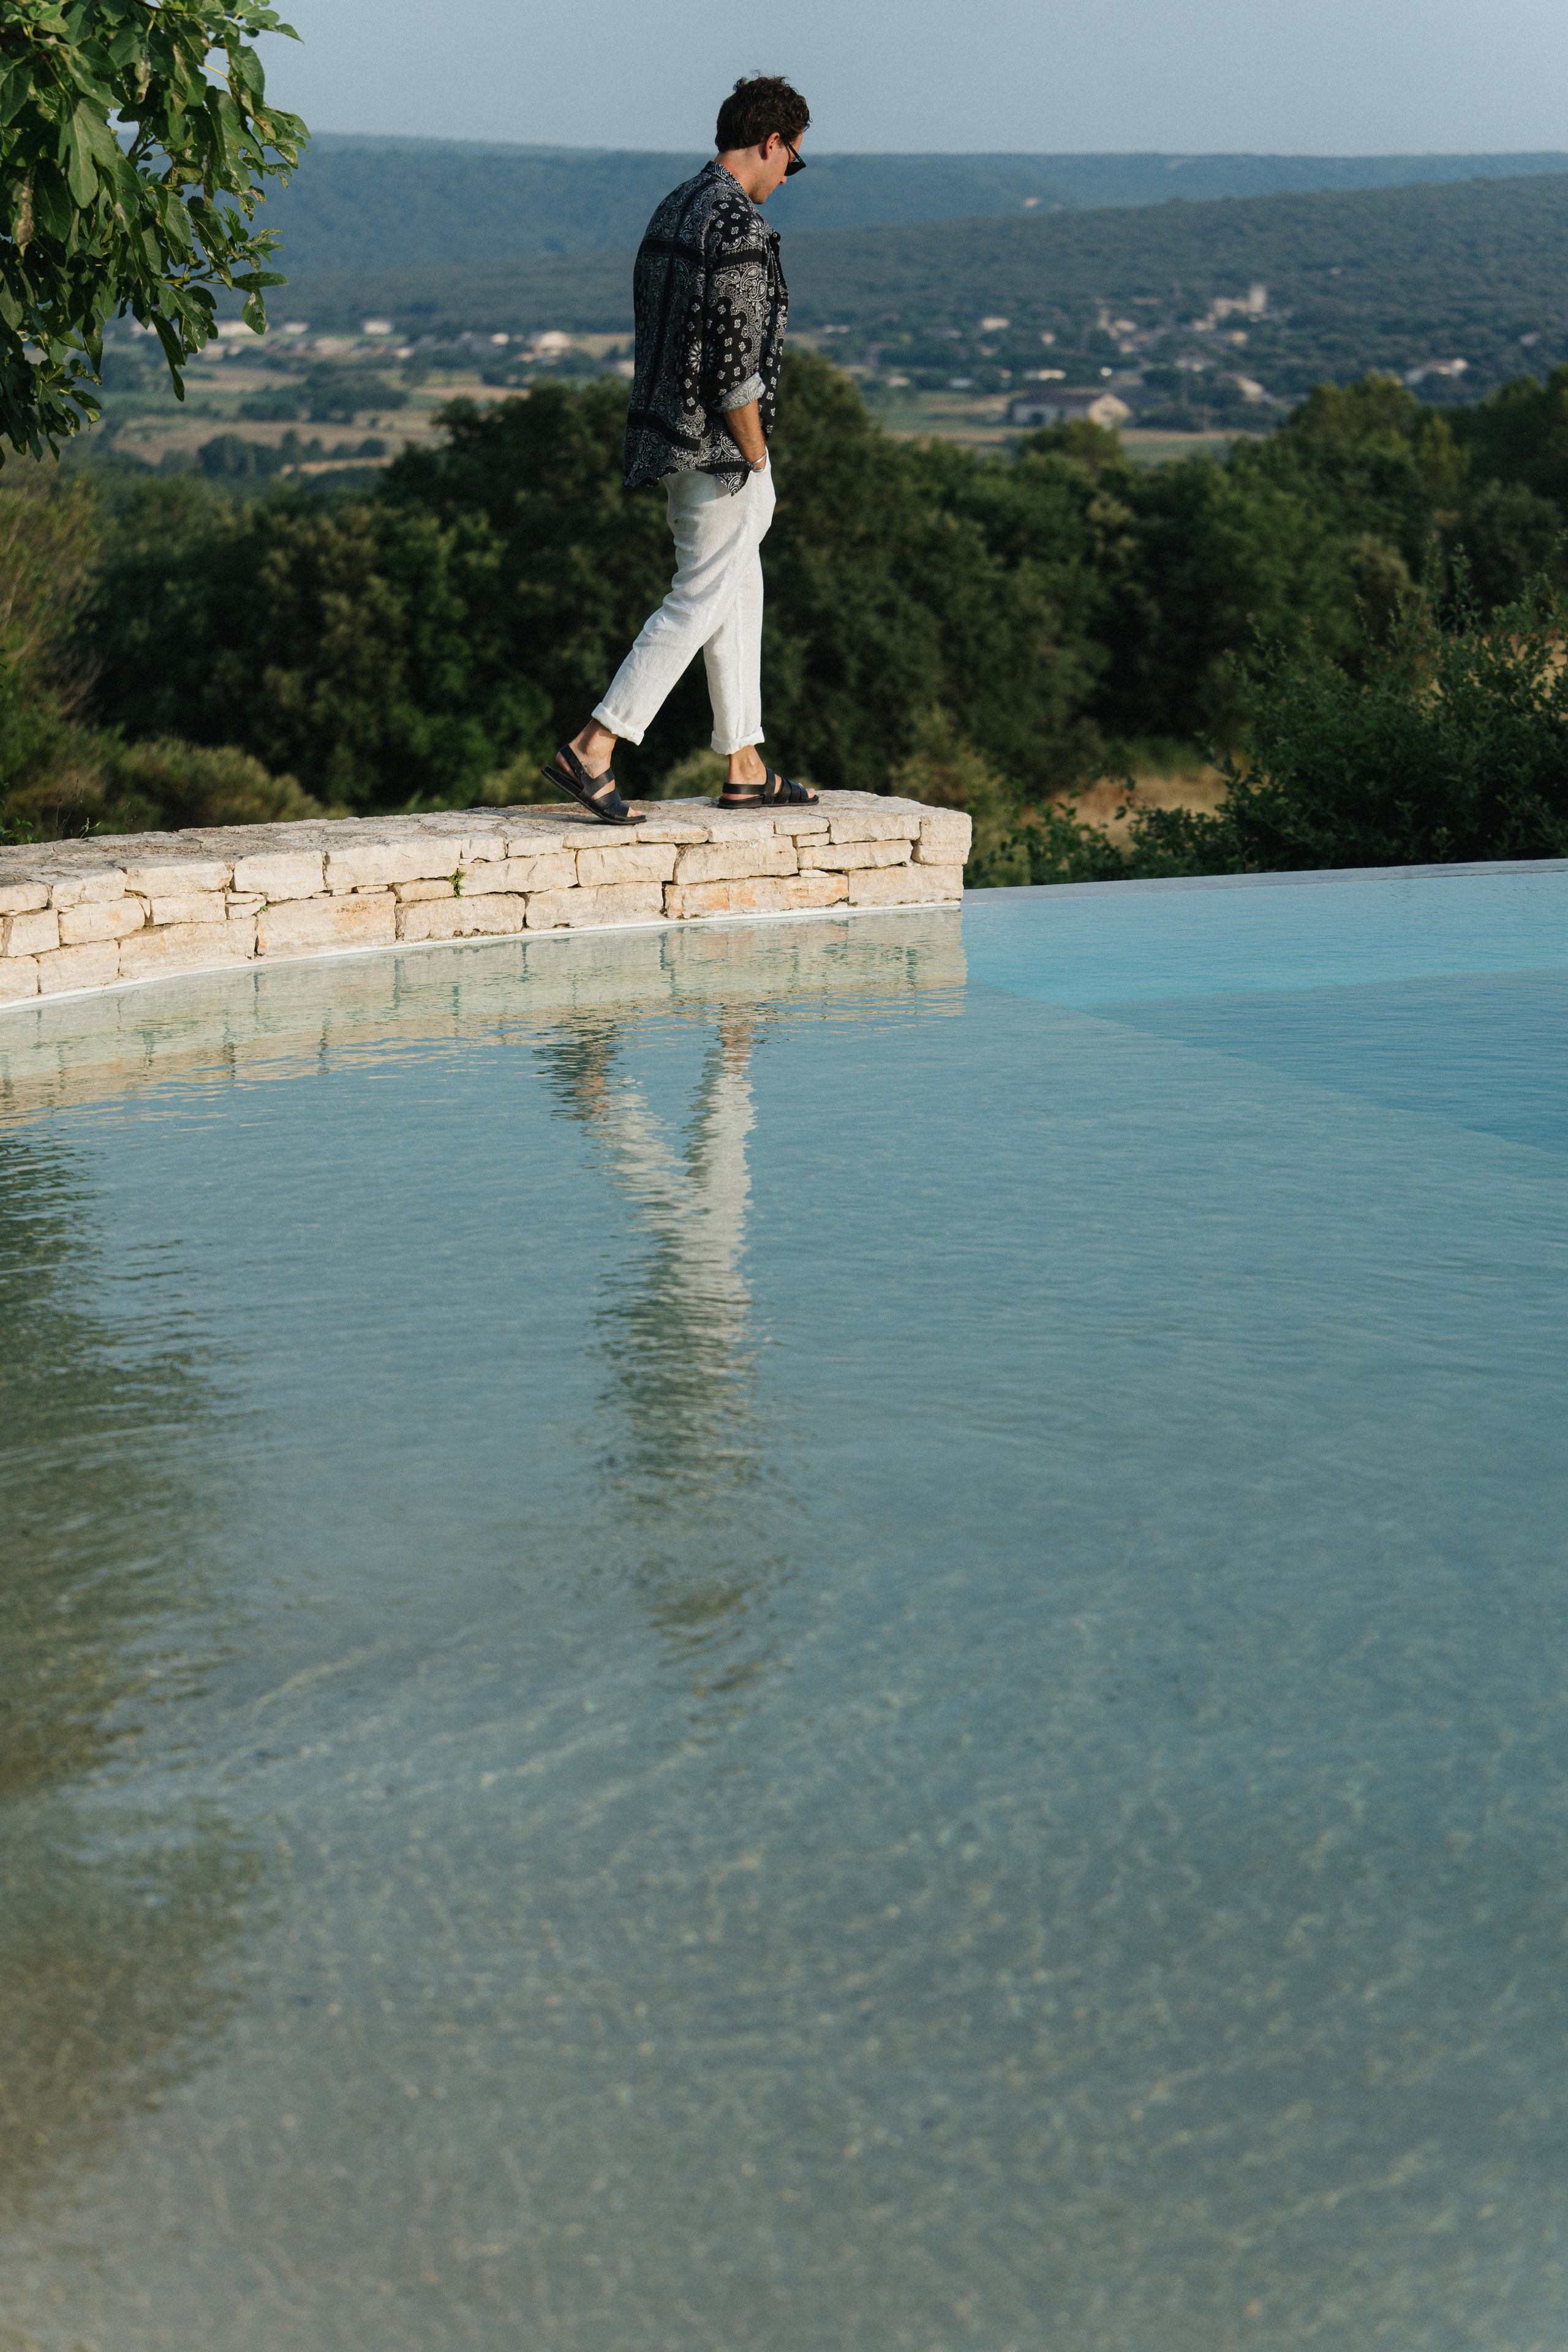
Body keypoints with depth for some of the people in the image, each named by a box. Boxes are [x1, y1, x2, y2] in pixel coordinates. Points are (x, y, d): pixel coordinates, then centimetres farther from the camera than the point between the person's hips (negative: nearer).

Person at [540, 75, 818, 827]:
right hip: (719, 449, -10)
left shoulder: (673, 209, 11)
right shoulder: (739, 228, -19)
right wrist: (756, 461, -12)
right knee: (698, 603, -5)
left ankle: (744, 769, 20)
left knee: (739, 595, 16)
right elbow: (735, 364, -22)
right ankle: (591, 750, -9)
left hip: (670, 429, 10)